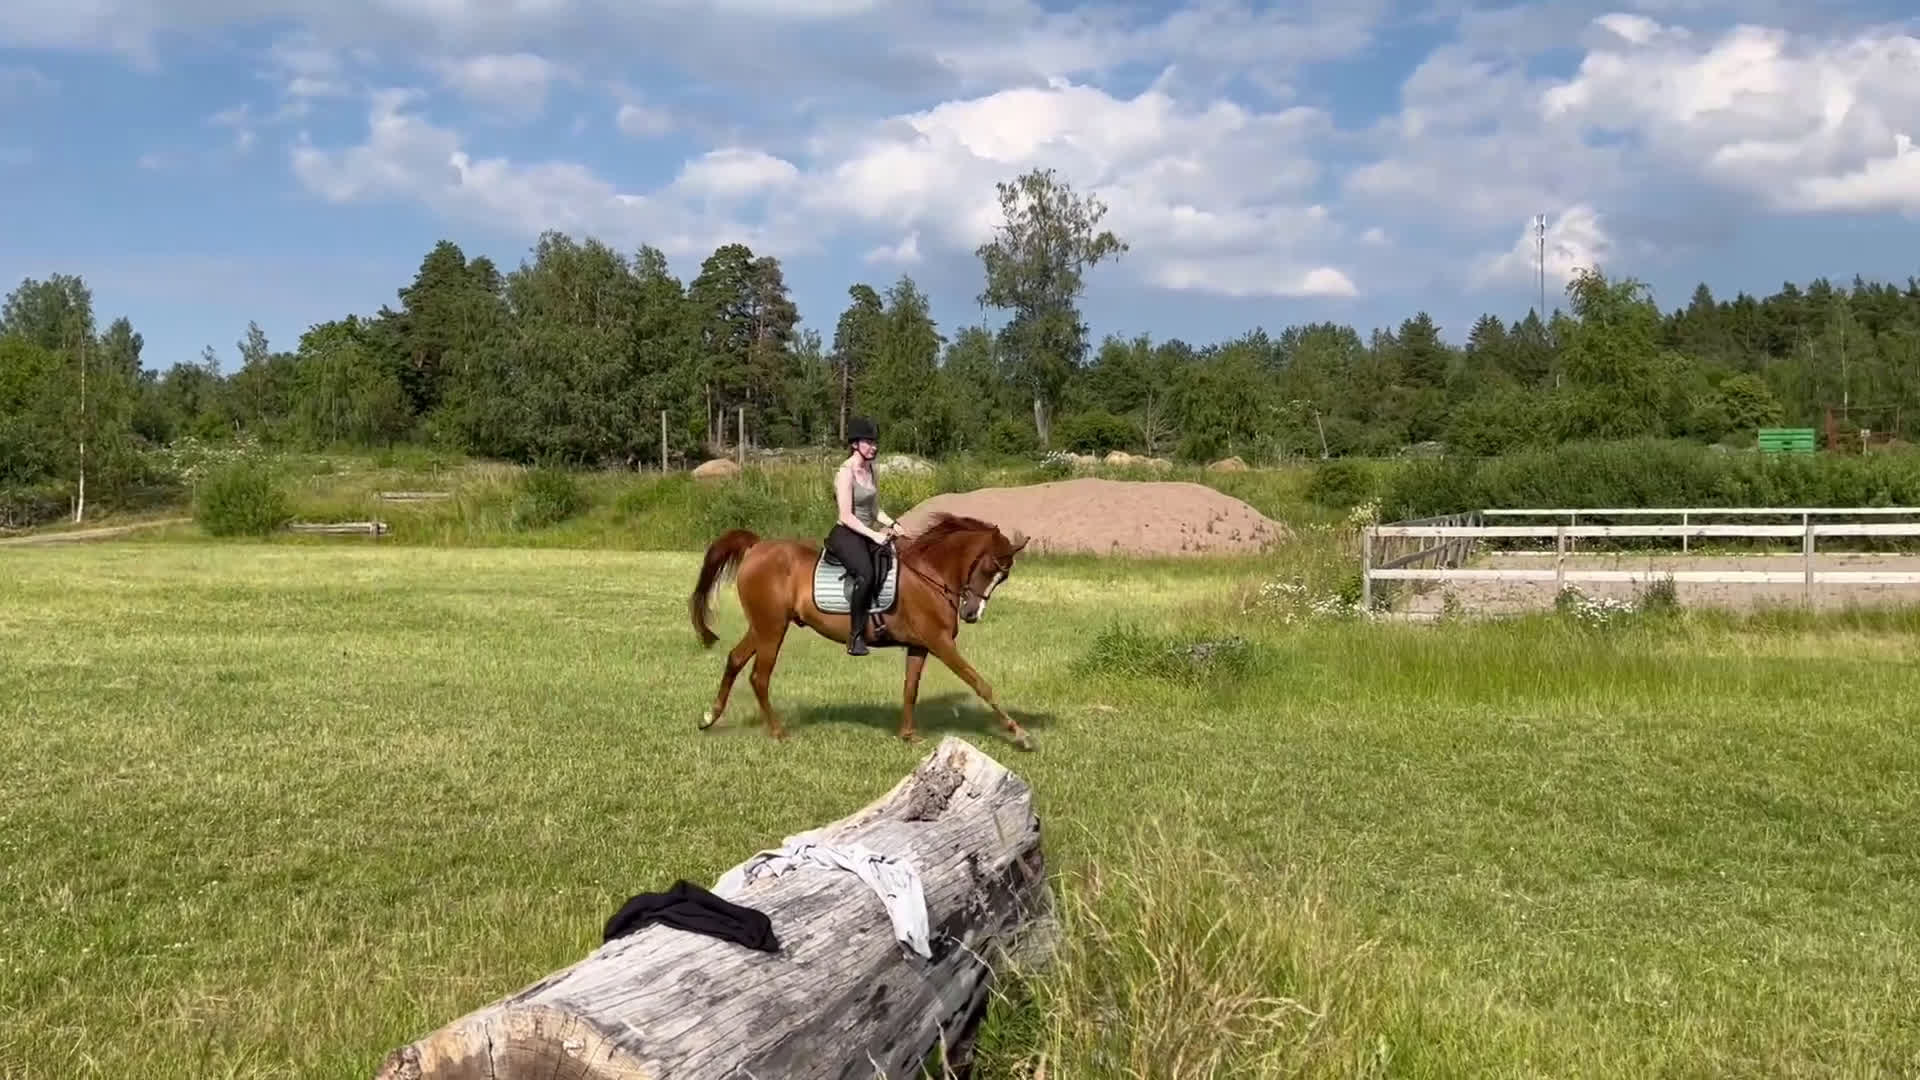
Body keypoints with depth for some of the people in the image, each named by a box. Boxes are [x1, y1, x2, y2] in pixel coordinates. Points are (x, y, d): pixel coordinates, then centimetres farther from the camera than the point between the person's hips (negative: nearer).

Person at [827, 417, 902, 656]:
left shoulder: (869, 468, 13)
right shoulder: (846, 472, -11)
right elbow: (846, 516, -17)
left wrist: (891, 524, 3)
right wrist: (874, 535, -23)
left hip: (866, 535, 9)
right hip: (845, 535, -9)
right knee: (866, 574, -33)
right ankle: (856, 637, -26)